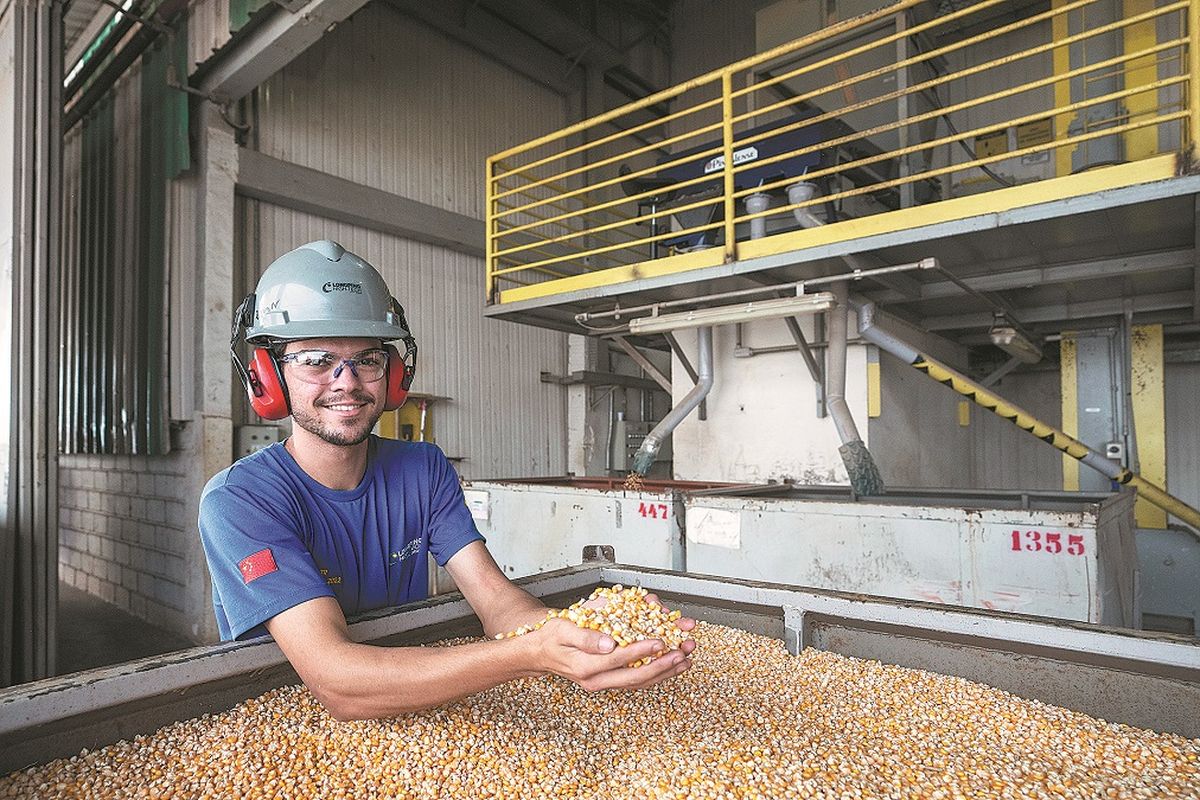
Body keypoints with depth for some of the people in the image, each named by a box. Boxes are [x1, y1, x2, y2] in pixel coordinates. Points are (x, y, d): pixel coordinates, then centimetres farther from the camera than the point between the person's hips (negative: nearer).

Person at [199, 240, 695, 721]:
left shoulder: (424, 470, -3)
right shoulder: (240, 500, -17)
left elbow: (495, 598, -13)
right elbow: (334, 681, -28)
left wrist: (590, 641, -32)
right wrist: (530, 656, -40)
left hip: (410, 716, 3)